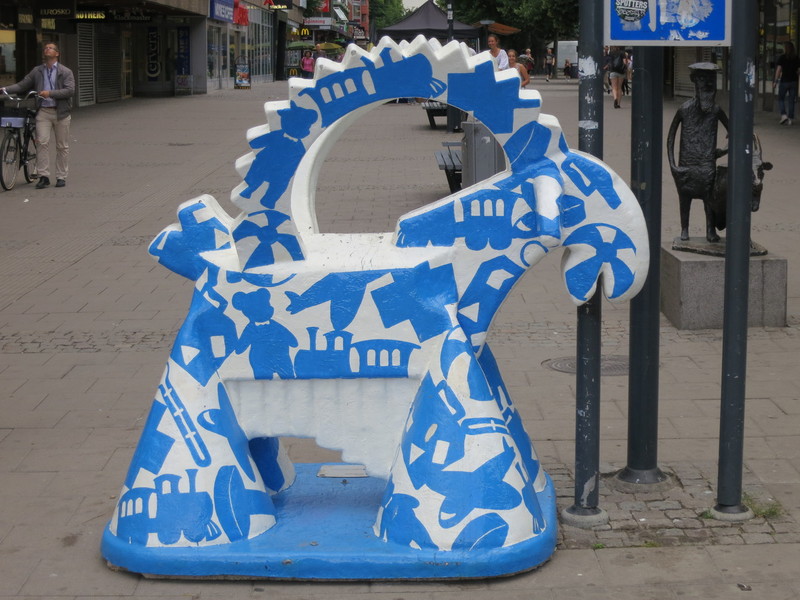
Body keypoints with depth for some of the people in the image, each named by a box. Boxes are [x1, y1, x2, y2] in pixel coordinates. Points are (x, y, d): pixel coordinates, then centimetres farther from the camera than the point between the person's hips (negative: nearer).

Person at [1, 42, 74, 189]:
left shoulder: (66, 72, 1)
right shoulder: (37, 71, 11)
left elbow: (70, 91, -11)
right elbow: (22, 85, 10)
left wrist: (50, 93, -19)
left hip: (61, 112, -1)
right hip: (43, 112, 2)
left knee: (62, 146, 3)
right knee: (42, 142, -11)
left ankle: (61, 177, 12)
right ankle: (44, 176, -8)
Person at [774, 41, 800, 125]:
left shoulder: (782, 57, -6)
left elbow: (779, 69, -10)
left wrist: (775, 81, -9)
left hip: (784, 81, -3)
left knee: (781, 99, 10)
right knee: (791, 101, 8)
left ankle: (783, 115, -9)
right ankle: (790, 119, 7)